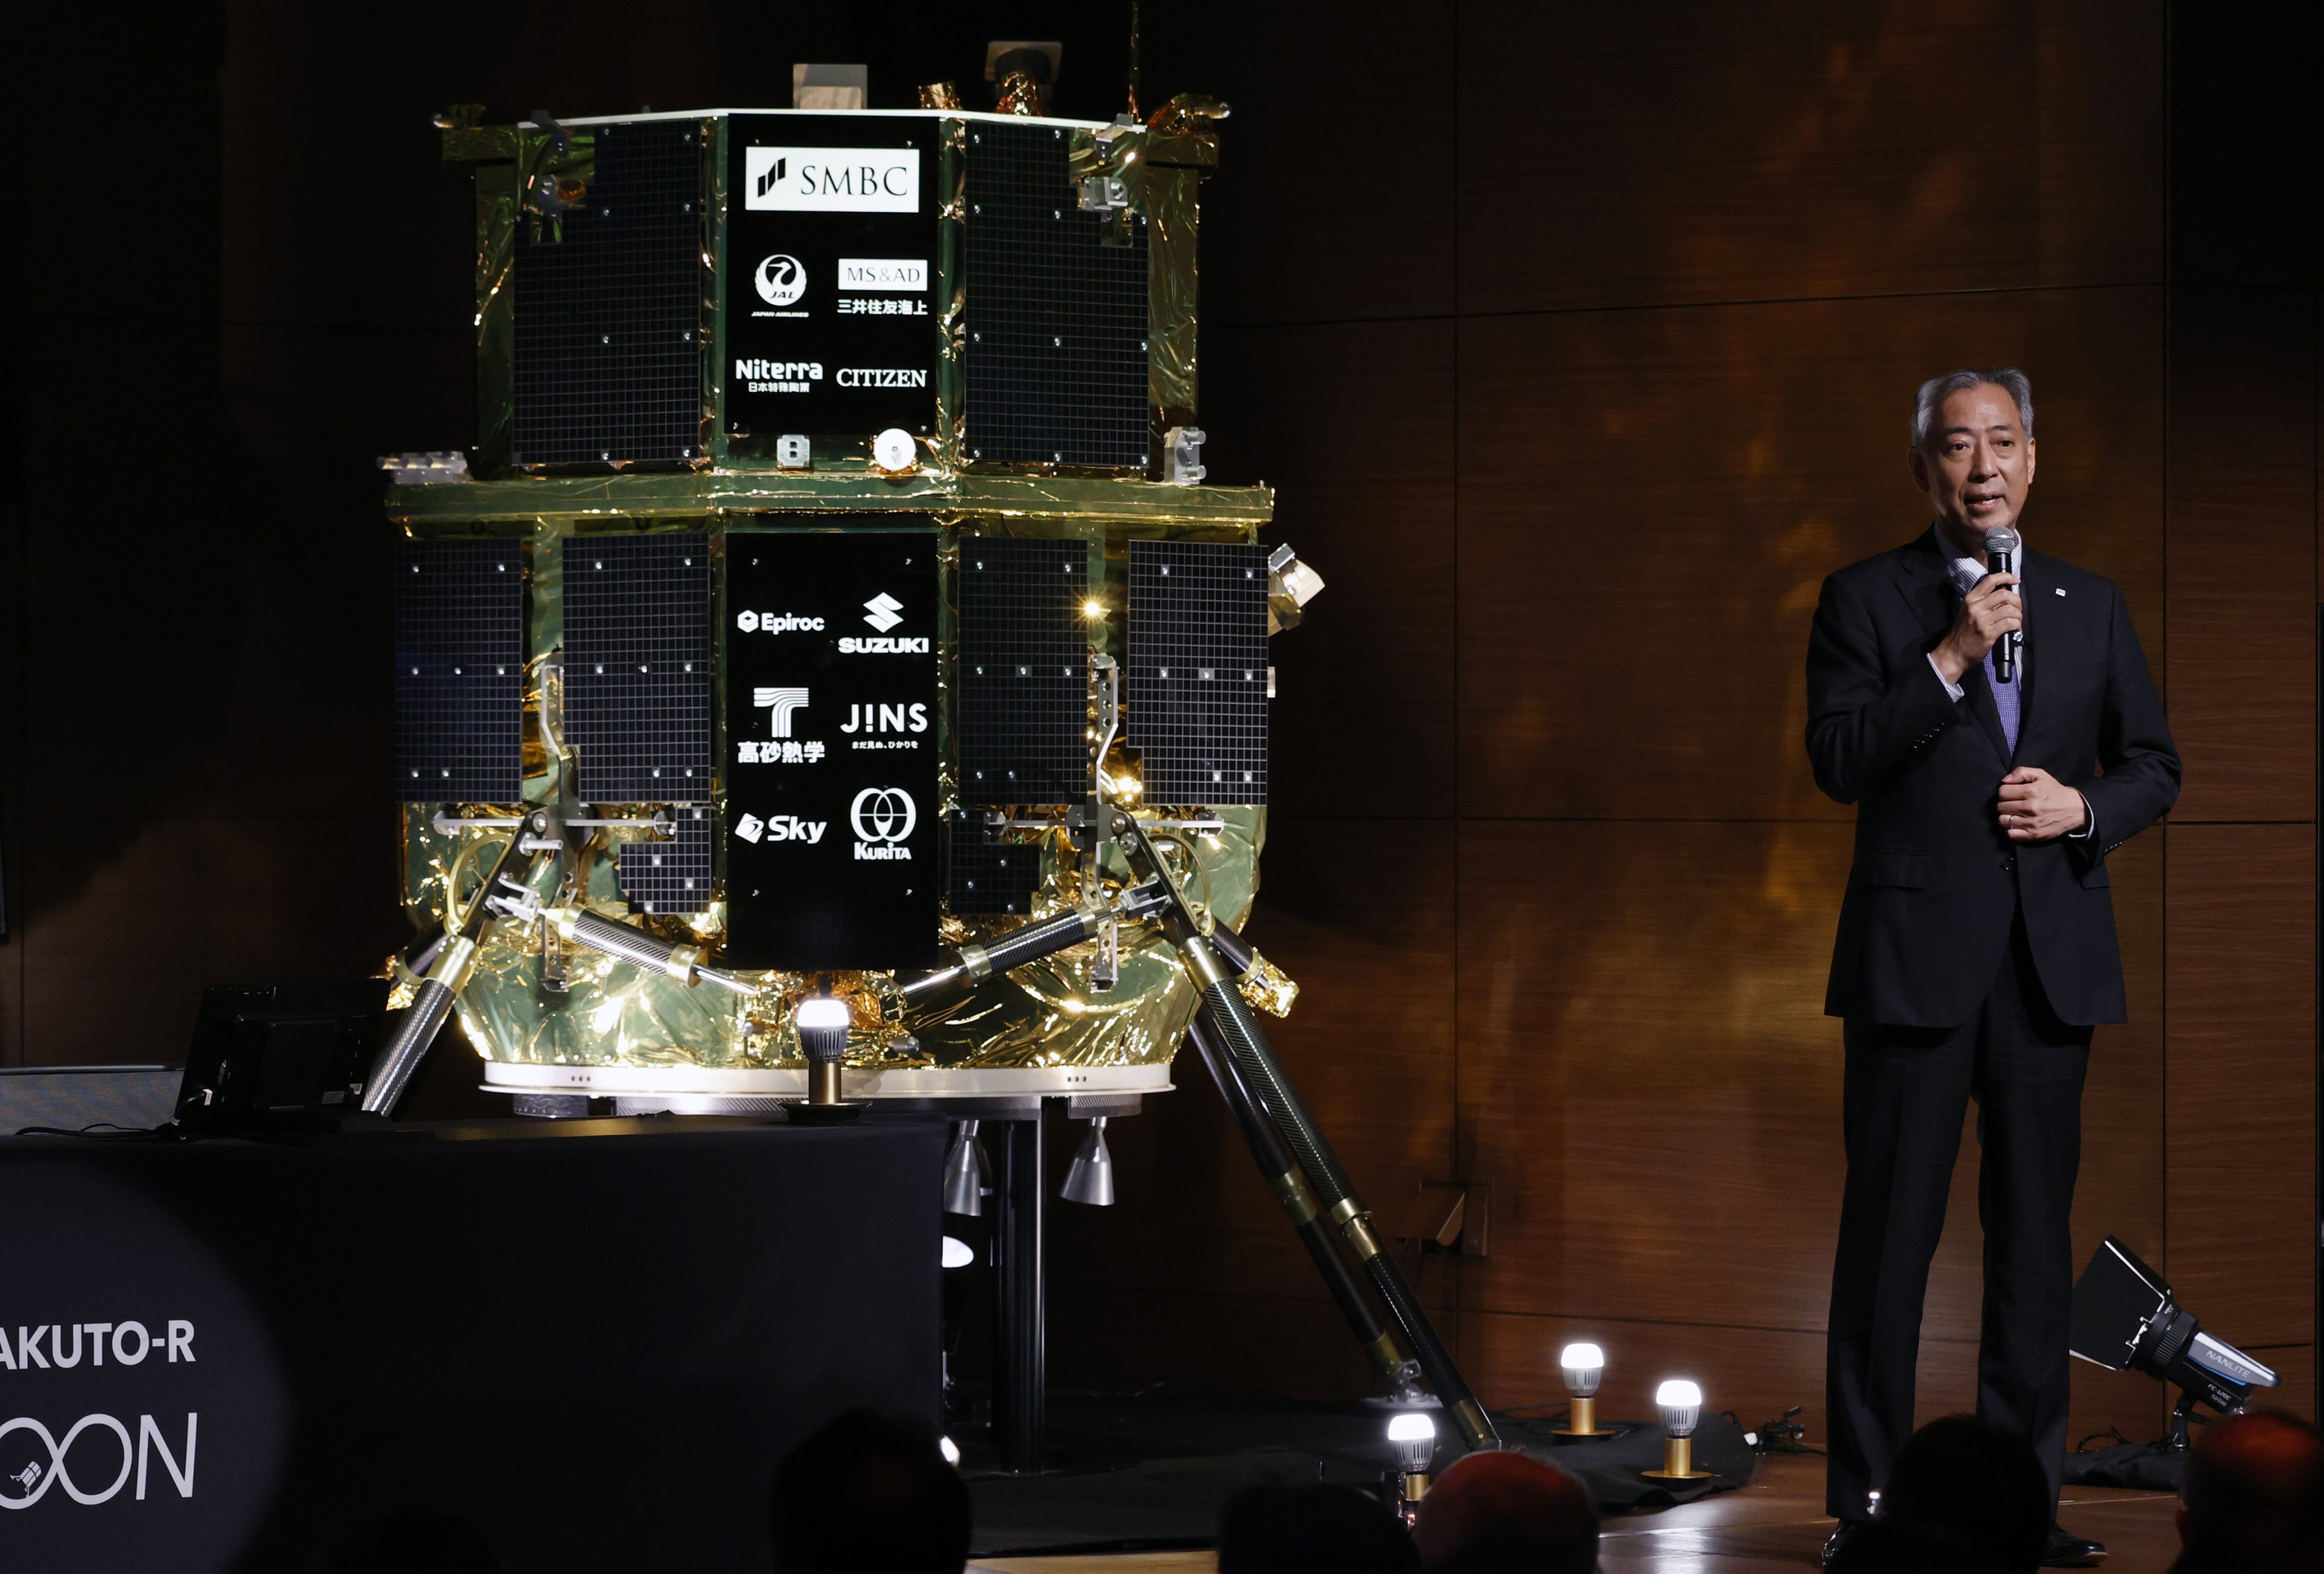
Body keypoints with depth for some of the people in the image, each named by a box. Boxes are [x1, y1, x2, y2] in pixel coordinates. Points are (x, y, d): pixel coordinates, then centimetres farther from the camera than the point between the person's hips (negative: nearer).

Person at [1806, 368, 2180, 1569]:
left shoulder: (2090, 606, 14)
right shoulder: (1866, 601, 3)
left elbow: (2154, 764, 16)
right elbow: (1839, 763, -8)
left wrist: (2086, 808, -5)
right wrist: (1950, 656, -16)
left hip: (2051, 959, 3)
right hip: (1916, 952, -3)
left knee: (2034, 1231, 5)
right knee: (1890, 1231, -2)